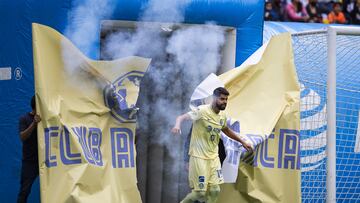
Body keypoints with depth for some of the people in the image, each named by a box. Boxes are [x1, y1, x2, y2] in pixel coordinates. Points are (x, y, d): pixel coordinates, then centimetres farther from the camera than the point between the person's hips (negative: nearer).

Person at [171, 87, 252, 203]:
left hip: (213, 157, 7)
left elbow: (226, 130, 27)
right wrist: (177, 125, -43)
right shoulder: (202, 111, -16)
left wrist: (242, 142, 31)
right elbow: (181, 117, -20)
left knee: (215, 190, 0)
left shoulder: (222, 115, 7)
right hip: (199, 157, -7)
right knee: (200, 192, -7)